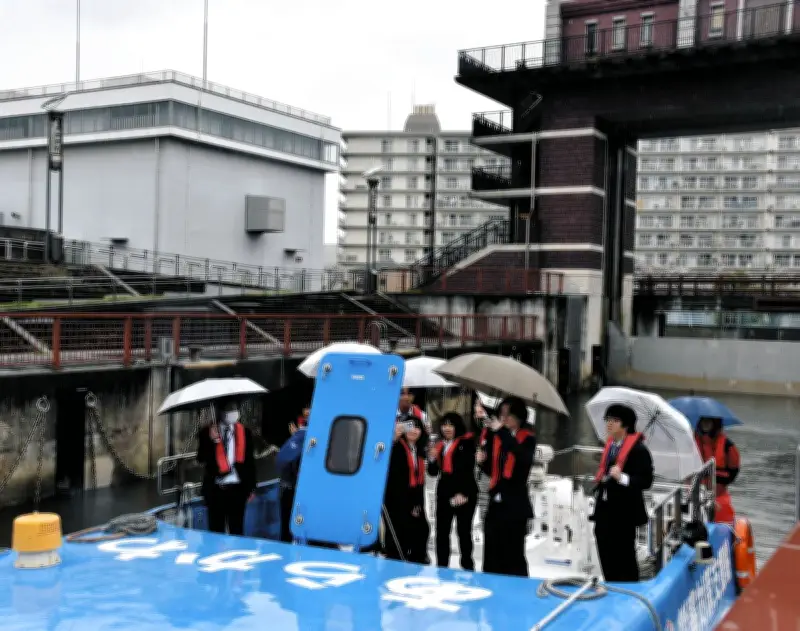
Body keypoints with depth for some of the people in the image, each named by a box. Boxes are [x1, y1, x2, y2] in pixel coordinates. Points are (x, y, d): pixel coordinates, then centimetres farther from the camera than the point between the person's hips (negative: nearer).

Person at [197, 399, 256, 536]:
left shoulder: (245, 432, 4)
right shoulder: (207, 432, 0)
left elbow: (250, 461, 6)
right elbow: (201, 459, -7)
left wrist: (251, 487, 4)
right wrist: (212, 441, -21)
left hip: (237, 488, 1)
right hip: (215, 488, -1)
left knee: (236, 529, 7)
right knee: (216, 530, 7)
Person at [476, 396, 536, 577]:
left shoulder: (528, 439, -2)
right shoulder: (496, 437, 11)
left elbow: (523, 457, -26)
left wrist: (502, 432, -25)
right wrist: (482, 461, -5)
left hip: (516, 504, -5)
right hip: (496, 503, 5)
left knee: (513, 556, -5)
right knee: (492, 555, 7)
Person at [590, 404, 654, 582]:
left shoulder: (638, 450, -12)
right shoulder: (609, 445, 12)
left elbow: (646, 481, -17)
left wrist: (622, 478, -28)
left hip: (624, 513, -7)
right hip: (604, 511, 7)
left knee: (625, 560, 1)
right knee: (607, 560, 13)